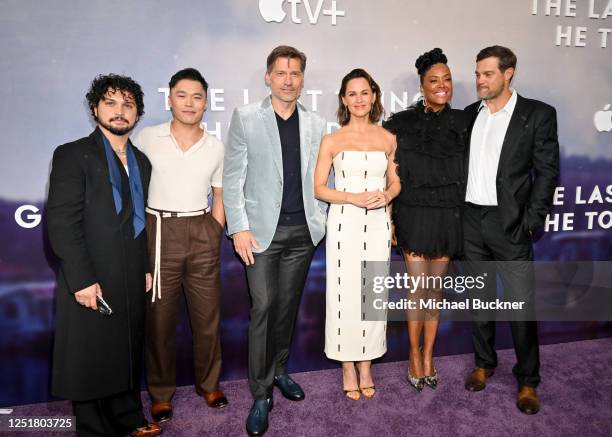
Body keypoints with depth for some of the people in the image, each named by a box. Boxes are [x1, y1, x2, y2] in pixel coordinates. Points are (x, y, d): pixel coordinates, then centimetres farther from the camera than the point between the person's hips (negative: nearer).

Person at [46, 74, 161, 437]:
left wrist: (147, 268, 11)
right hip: (92, 281, -6)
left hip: (132, 282, 6)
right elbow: (61, 222, -14)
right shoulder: (73, 155, -7)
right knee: (90, 361, 8)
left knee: (128, 353, 17)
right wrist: (81, 280, -18)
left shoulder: (141, 161, 13)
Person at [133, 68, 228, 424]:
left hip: (203, 233, 2)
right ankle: (162, 393, 24)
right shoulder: (148, 138, 0)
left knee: (208, 315, 9)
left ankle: (209, 384, 29)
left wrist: (215, 236, 5)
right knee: (160, 317, 7)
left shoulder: (215, 146, 6)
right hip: (159, 231, -1)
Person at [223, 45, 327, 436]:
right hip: (263, 229, -3)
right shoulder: (245, 118, -1)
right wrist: (239, 228, -10)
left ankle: (279, 370, 31)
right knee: (263, 307, -5)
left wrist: (319, 219, 3)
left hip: (303, 232, 3)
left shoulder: (316, 125, 8)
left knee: (288, 305, 11)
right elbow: (233, 177, -3)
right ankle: (261, 394, 7)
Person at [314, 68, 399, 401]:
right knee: (345, 294, 3)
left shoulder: (387, 139, 6)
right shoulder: (331, 141, -1)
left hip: (377, 224, 2)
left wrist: (386, 195, -10)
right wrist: (353, 198, -16)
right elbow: (319, 188, -2)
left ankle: (366, 366, 25)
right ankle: (348, 368, 20)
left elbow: (395, 183, 13)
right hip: (344, 224, -2)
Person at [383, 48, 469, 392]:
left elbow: (467, 172, 7)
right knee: (418, 288, 2)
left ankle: (429, 356, 26)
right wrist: (389, 219, -4)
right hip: (414, 215, -2)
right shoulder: (402, 123, -4)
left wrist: (463, 218, 3)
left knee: (436, 289, 11)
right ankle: (415, 355, 22)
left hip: (448, 217, 3)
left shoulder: (462, 123, 3)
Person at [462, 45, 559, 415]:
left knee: (522, 306, 0)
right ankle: (484, 363, 32)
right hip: (471, 221, 4)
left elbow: (548, 172, -5)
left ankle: (528, 381, 17)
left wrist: (532, 222, -11)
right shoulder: (470, 114, 9)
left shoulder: (539, 114, -3)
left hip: (510, 224, -4)